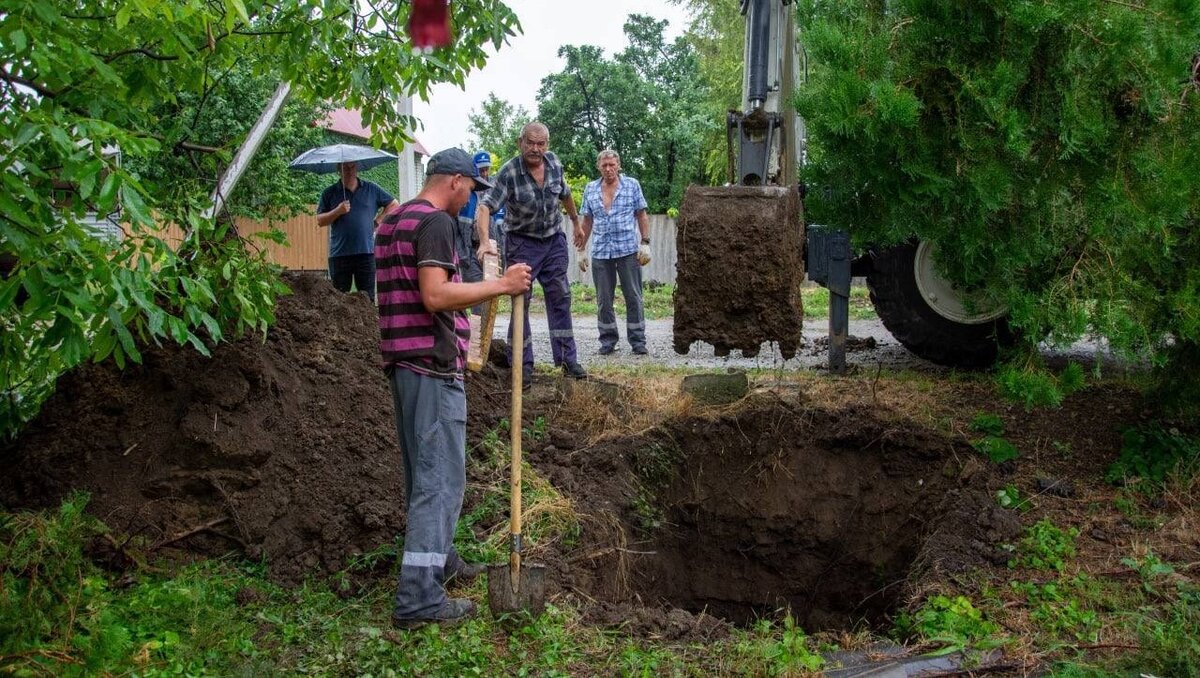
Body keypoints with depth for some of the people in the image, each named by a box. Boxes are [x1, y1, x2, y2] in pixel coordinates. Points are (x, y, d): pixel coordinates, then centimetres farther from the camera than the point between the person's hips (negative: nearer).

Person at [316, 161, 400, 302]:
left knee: (368, 298, 1)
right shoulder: (329, 193, 8)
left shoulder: (372, 189, 9)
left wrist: (378, 222, 5)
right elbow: (320, 221, 4)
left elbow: (394, 205, 14)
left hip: (366, 253, 0)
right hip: (339, 254, 0)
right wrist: (337, 211, -12)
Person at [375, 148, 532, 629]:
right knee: (440, 477, -8)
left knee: (423, 469, 20)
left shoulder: (393, 220, 18)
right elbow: (435, 295, -24)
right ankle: (419, 597, -9)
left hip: (403, 361, 10)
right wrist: (500, 286, -20)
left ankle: (438, 558, 34)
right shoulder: (435, 221, -12)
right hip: (433, 365, -10)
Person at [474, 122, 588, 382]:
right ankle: (521, 364, 7)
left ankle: (567, 358, 15)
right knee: (520, 302, -1)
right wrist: (485, 242, -47)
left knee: (560, 299, 8)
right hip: (522, 243, -5)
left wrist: (576, 222, 26)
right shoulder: (509, 173, -22)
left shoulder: (554, 163, -6)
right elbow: (484, 206, -32)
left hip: (554, 241, 5)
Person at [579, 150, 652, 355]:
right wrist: (581, 250, 11)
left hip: (628, 250, -2)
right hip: (601, 252, 2)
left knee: (633, 297, 0)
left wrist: (645, 243, -5)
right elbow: (587, 222, 14)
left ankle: (637, 340, 6)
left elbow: (642, 216, 4)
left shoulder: (632, 185, 4)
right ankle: (608, 340, 15)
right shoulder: (590, 189, 10)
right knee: (603, 300, 5)